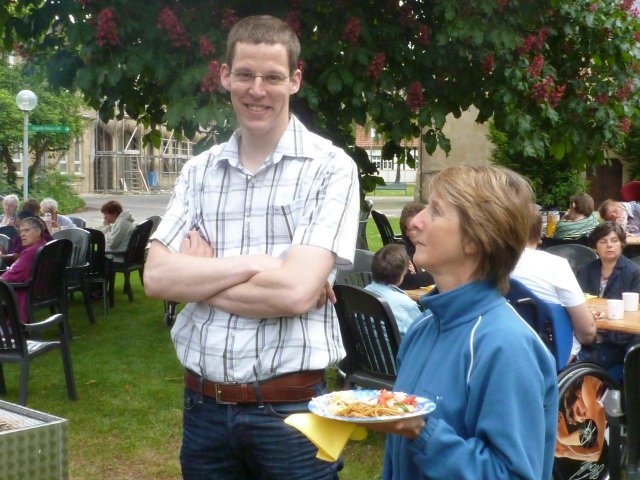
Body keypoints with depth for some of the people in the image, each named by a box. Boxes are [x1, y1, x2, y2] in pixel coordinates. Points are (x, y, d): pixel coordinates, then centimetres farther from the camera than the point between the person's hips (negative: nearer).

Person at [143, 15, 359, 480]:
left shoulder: (330, 168, -8)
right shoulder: (200, 170, 6)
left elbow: (296, 292, -18)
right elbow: (157, 276, -4)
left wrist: (199, 276, -6)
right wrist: (252, 265, -15)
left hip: (290, 407, -4)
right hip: (204, 404, 4)